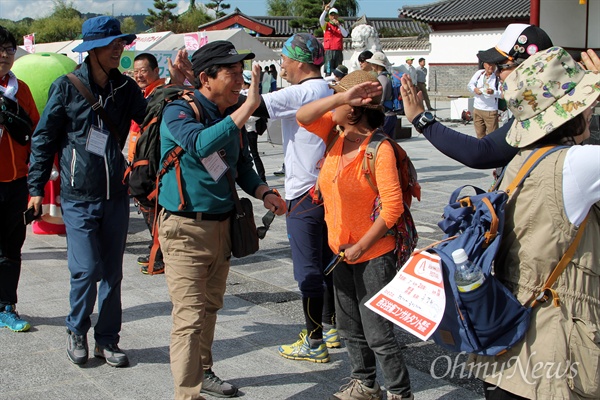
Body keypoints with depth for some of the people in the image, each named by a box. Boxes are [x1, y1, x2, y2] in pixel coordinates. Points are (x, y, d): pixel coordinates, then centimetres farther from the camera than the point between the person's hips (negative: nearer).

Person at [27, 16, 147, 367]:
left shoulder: (125, 87, 6)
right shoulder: (68, 87, -5)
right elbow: (44, 138, 0)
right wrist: (37, 187, -1)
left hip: (116, 194, 4)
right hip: (79, 196, -3)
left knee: (113, 271, 8)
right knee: (87, 269, -7)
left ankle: (107, 339, 23)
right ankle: (77, 331, 19)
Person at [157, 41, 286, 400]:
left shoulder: (231, 114, 6)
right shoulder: (179, 111, -15)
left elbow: (242, 165, 17)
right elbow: (202, 144, -37)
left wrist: (264, 192, -2)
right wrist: (249, 106, -37)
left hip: (222, 225, 7)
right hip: (186, 228, -7)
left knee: (210, 307, 20)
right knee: (190, 316, -9)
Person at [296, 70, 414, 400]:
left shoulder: (380, 149, -21)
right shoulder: (335, 136, 0)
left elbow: (392, 207, -23)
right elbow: (303, 117, -14)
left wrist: (360, 247, -18)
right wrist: (341, 97, -26)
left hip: (374, 255, -8)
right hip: (342, 251, 8)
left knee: (378, 333, 1)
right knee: (350, 327, 20)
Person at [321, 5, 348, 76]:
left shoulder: (340, 26, 16)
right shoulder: (326, 25, 10)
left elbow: (345, 34, 0)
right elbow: (321, 20, -11)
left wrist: (339, 25, -13)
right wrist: (325, 10, -27)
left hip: (338, 51, 2)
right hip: (329, 51, -2)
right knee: (328, 71, -10)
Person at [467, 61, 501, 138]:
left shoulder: (498, 77, -9)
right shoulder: (479, 73, 2)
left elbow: (502, 93, -13)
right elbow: (470, 85, 10)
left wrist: (493, 92, -32)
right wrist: (474, 89, -11)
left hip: (491, 111, -4)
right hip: (477, 109, 4)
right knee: (480, 134, 15)